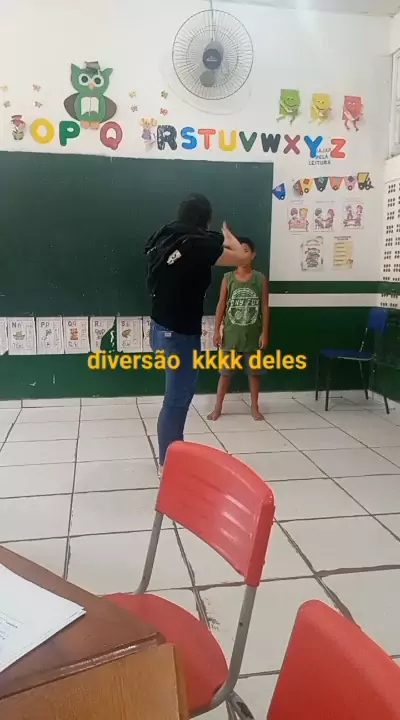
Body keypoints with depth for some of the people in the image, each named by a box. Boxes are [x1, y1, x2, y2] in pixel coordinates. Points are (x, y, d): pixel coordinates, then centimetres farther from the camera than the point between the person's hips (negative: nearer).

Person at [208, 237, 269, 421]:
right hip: (231, 333, 0)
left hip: (253, 334, 0)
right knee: (225, 371, 7)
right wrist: (217, 331, -3)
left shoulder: (261, 279, -2)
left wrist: (265, 332, -5)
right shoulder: (228, 278, -1)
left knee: (255, 371, 9)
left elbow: (264, 307, 0)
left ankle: (255, 407, 23)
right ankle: (218, 407, 19)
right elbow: (221, 305, 1)